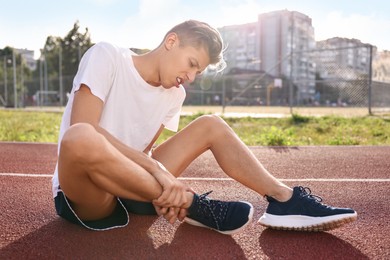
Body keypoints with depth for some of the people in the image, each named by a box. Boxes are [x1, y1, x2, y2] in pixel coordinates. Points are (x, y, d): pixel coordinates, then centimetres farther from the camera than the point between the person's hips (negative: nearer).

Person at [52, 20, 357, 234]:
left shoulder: (175, 95, 4)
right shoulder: (107, 56, -13)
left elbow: (141, 153, 2)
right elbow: (81, 131, -25)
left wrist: (165, 185, -20)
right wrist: (156, 168, -33)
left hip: (126, 187, 6)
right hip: (83, 194, -5)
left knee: (211, 125, 0)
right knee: (80, 139, -42)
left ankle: (284, 200, -9)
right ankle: (193, 206, -27)